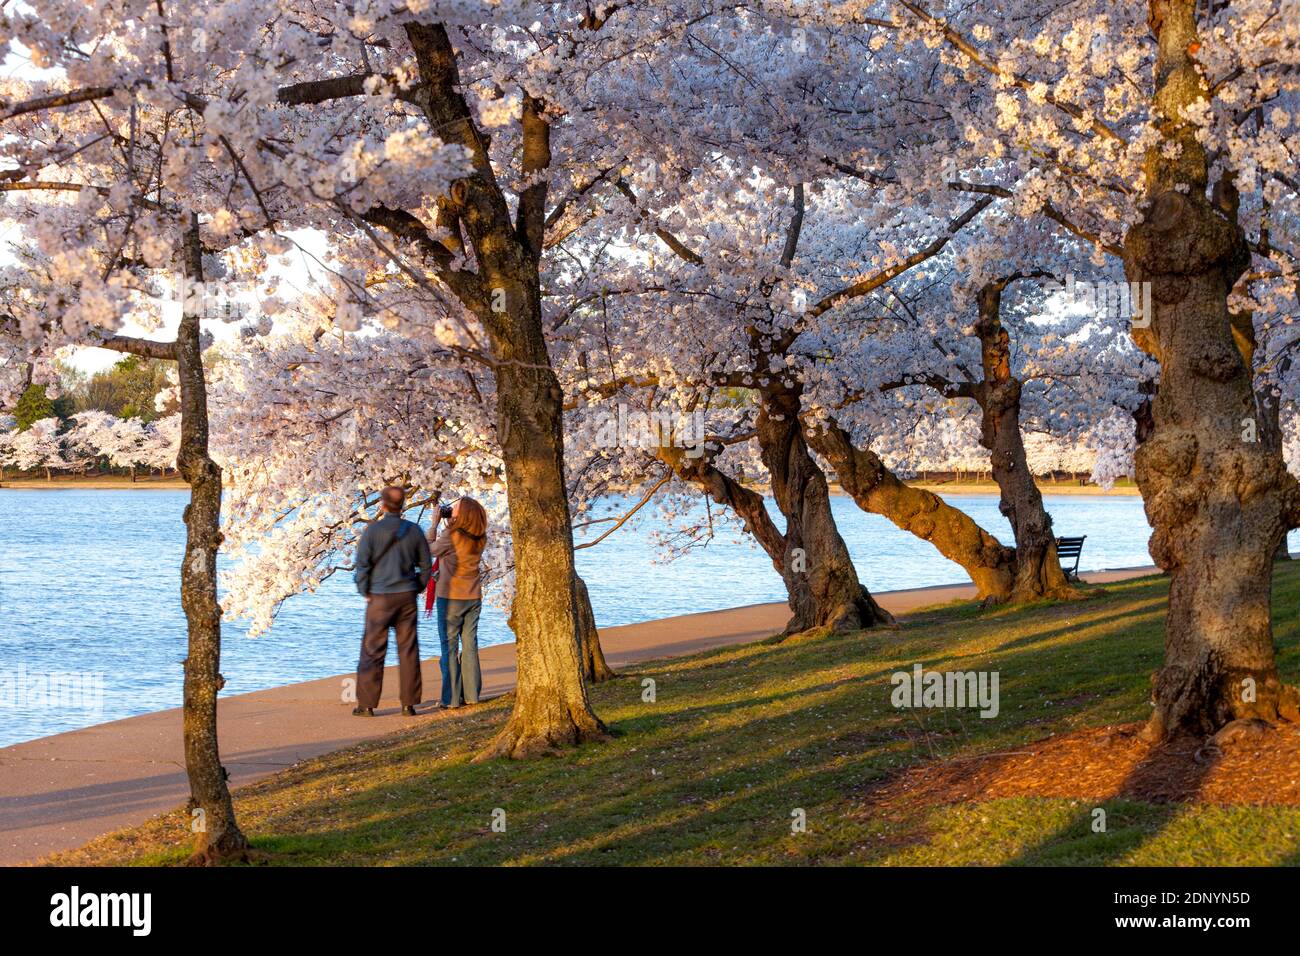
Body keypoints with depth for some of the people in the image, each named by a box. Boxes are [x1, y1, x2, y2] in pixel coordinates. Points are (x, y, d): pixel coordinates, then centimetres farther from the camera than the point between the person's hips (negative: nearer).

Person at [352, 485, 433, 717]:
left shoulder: (373, 530, -8)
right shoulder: (414, 530, 3)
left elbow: (362, 565, -8)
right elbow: (426, 566, 7)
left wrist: (366, 593, 3)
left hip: (380, 597, -3)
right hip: (407, 597, 3)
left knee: (373, 650, 3)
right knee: (408, 650, 6)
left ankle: (366, 704, 4)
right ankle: (409, 703, 7)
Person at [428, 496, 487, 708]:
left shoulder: (451, 536, -17)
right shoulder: (479, 539, 1)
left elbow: (431, 549, -1)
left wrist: (435, 523, 5)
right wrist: (450, 524, 11)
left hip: (451, 597, -5)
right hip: (473, 597, 5)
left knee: (449, 646, 0)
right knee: (470, 645, 10)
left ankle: (451, 698, -1)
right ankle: (471, 695, 11)